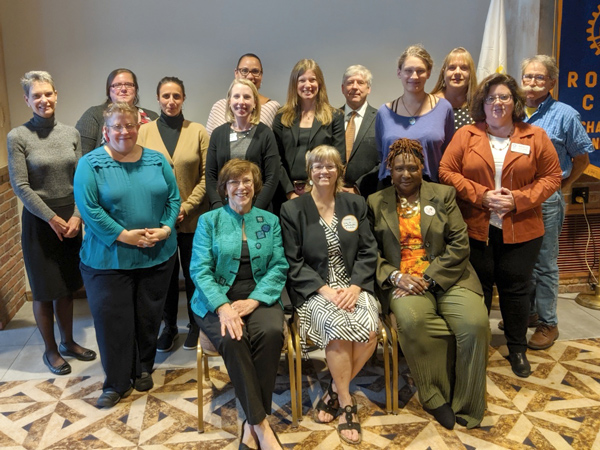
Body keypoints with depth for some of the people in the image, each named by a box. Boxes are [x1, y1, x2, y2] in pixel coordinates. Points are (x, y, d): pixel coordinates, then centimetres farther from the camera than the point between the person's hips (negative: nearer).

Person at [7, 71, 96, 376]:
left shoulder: (71, 133, 4)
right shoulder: (17, 137, -7)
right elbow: (20, 187, -10)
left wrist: (76, 216, -7)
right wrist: (53, 219, -11)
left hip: (71, 219, 4)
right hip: (39, 222, -3)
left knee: (66, 286, 14)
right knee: (44, 290, 7)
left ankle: (68, 342, 31)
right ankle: (50, 350, 23)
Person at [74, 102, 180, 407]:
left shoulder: (156, 160, 6)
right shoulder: (91, 164, -5)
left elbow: (173, 198, 6)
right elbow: (88, 207, -13)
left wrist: (166, 228, -11)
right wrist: (123, 235, -18)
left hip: (157, 256, 3)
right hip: (109, 258, -3)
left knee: (149, 317, 13)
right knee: (113, 321, 3)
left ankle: (143, 370, 34)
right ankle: (117, 382, 21)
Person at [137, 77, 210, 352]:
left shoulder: (198, 132, 1)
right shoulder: (145, 131, 3)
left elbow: (206, 175, -2)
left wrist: (186, 207, -11)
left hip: (192, 218, 0)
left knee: (193, 273, 10)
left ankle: (195, 326, 29)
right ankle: (169, 326, 29)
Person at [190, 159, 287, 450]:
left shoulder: (270, 221, 11)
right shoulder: (208, 221, 7)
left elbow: (279, 267, 2)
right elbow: (200, 270, -3)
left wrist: (253, 301, -15)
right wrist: (223, 307, -20)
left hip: (259, 298, 1)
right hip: (217, 300, -1)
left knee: (271, 333, -30)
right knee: (232, 339, -31)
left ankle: (251, 425, -17)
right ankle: (262, 424, -19)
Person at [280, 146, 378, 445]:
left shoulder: (355, 204, 11)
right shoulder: (292, 210, 3)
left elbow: (368, 253, 5)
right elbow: (293, 263, -3)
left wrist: (355, 287, -12)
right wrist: (325, 289, -16)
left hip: (352, 285, 3)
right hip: (314, 289, -2)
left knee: (369, 328, -27)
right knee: (338, 325, -31)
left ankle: (334, 392, -4)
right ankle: (347, 403, -9)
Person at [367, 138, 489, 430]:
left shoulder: (443, 195, 12)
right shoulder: (376, 203, 13)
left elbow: (459, 244, 2)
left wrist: (429, 278, -10)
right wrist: (396, 276, -11)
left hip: (446, 277, 1)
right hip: (402, 281, -1)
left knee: (475, 323, -26)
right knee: (412, 320, -34)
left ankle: (463, 405, -4)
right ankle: (435, 396, -10)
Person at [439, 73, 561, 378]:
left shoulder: (535, 137, 3)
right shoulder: (465, 135, 2)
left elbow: (552, 177, 2)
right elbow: (447, 172, -3)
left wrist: (518, 199, -13)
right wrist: (480, 195, -14)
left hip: (520, 230, 0)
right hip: (475, 228, 0)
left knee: (516, 288, 9)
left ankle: (517, 349, 27)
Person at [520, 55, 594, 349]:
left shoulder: (564, 115, -3)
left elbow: (582, 159, 4)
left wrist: (562, 187, 3)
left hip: (546, 200, -3)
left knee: (544, 264, 5)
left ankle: (547, 323, 18)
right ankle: (526, 311, 31)